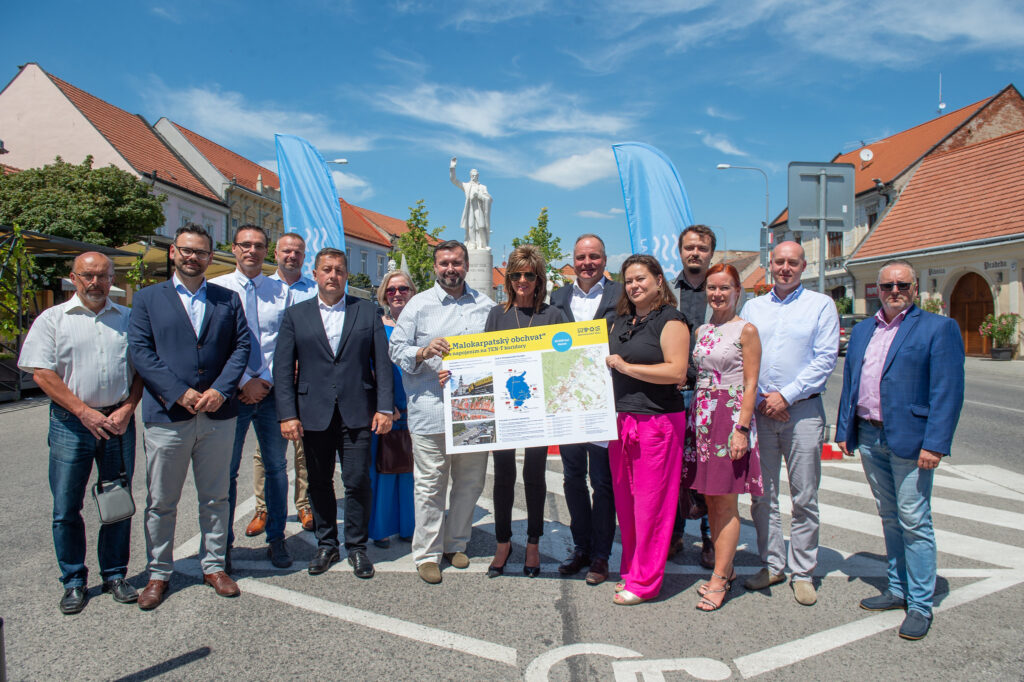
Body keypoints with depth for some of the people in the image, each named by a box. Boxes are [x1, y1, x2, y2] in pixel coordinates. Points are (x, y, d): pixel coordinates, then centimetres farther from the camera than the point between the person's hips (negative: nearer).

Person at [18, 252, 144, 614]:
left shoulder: (128, 319, 9)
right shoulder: (52, 319, 3)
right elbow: (43, 374, -4)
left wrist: (126, 410, -5)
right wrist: (84, 412, -12)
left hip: (119, 422, 2)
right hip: (71, 424, -1)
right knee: (66, 507, 4)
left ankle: (115, 575, 22)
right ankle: (74, 582, 19)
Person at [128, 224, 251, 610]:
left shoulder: (228, 300, 11)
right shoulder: (147, 299, 6)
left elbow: (241, 346, 4)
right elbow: (140, 351, -4)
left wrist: (221, 390, -10)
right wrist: (179, 393, -14)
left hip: (218, 415, 2)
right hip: (167, 416, -1)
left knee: (215, 498, 11)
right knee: (161, 502, 8)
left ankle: (214, 566, 25)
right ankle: (159, 573, 24)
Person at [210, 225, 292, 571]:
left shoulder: (281, 292, 8)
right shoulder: (216, 289, 2)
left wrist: (266, 380, -7)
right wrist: (244, 383, -9)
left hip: (272, 390, 2)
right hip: (232, 390, -2)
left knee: (277, 467, 8)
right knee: (226, 470, 4)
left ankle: (276, 539, 20)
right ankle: (223, 544, 17)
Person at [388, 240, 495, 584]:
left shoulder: (485, 306, 13)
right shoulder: (419, 304, 5)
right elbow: (397, 349, 2)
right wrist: (424, 352, -17)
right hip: (431, 410, -3)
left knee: (470, 481, 11)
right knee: (430, 484, 2)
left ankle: (455, 543, 29)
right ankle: (427, 553, 15)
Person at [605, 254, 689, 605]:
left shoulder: (670, 320, -7)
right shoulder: (621, 321, 16)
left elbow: (677, 371, -17)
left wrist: (626, 367, -14)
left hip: (657, 421, -7)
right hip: (621, 418, 8)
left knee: (650, 501, 0)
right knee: (624, 499, 12)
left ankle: (645, 581, 11)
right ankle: (631, 569, 26)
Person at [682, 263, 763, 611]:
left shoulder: (746, 330, -4)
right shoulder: (701, 330, 13)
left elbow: (750, 385, -8)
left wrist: (741, 429, -15)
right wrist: (693, 416, 8)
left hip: (731, 417, -6)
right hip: (701, 417, 6)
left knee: (725, 503, -2)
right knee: (710, 501, 10)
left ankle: (720, 578, 5)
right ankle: (725, 570, 22)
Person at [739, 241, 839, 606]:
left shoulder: (821, 305, 3)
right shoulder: (752, 306, 12)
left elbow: (825, 358, -5)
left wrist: (786, 396, -12)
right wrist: (759, 398, -5)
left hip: (802, 410, -3)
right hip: (759, 408, 3)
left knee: (804, 497, 2)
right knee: (762, 494, 7)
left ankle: (802, 572, 14)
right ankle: (772, 564, 20)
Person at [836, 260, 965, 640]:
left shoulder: (938, 328, -5)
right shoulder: (862, 330, 13)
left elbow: (948, 391, -11)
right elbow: (849, 382, 15)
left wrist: (935, 444, -17)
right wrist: (844, 429, 10)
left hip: (909, 439, -6)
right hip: (869, 437, 6)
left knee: (913, 522, -1)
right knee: (889, 518, 16)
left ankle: (920, 605, 13)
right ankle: (898, 590, 29)